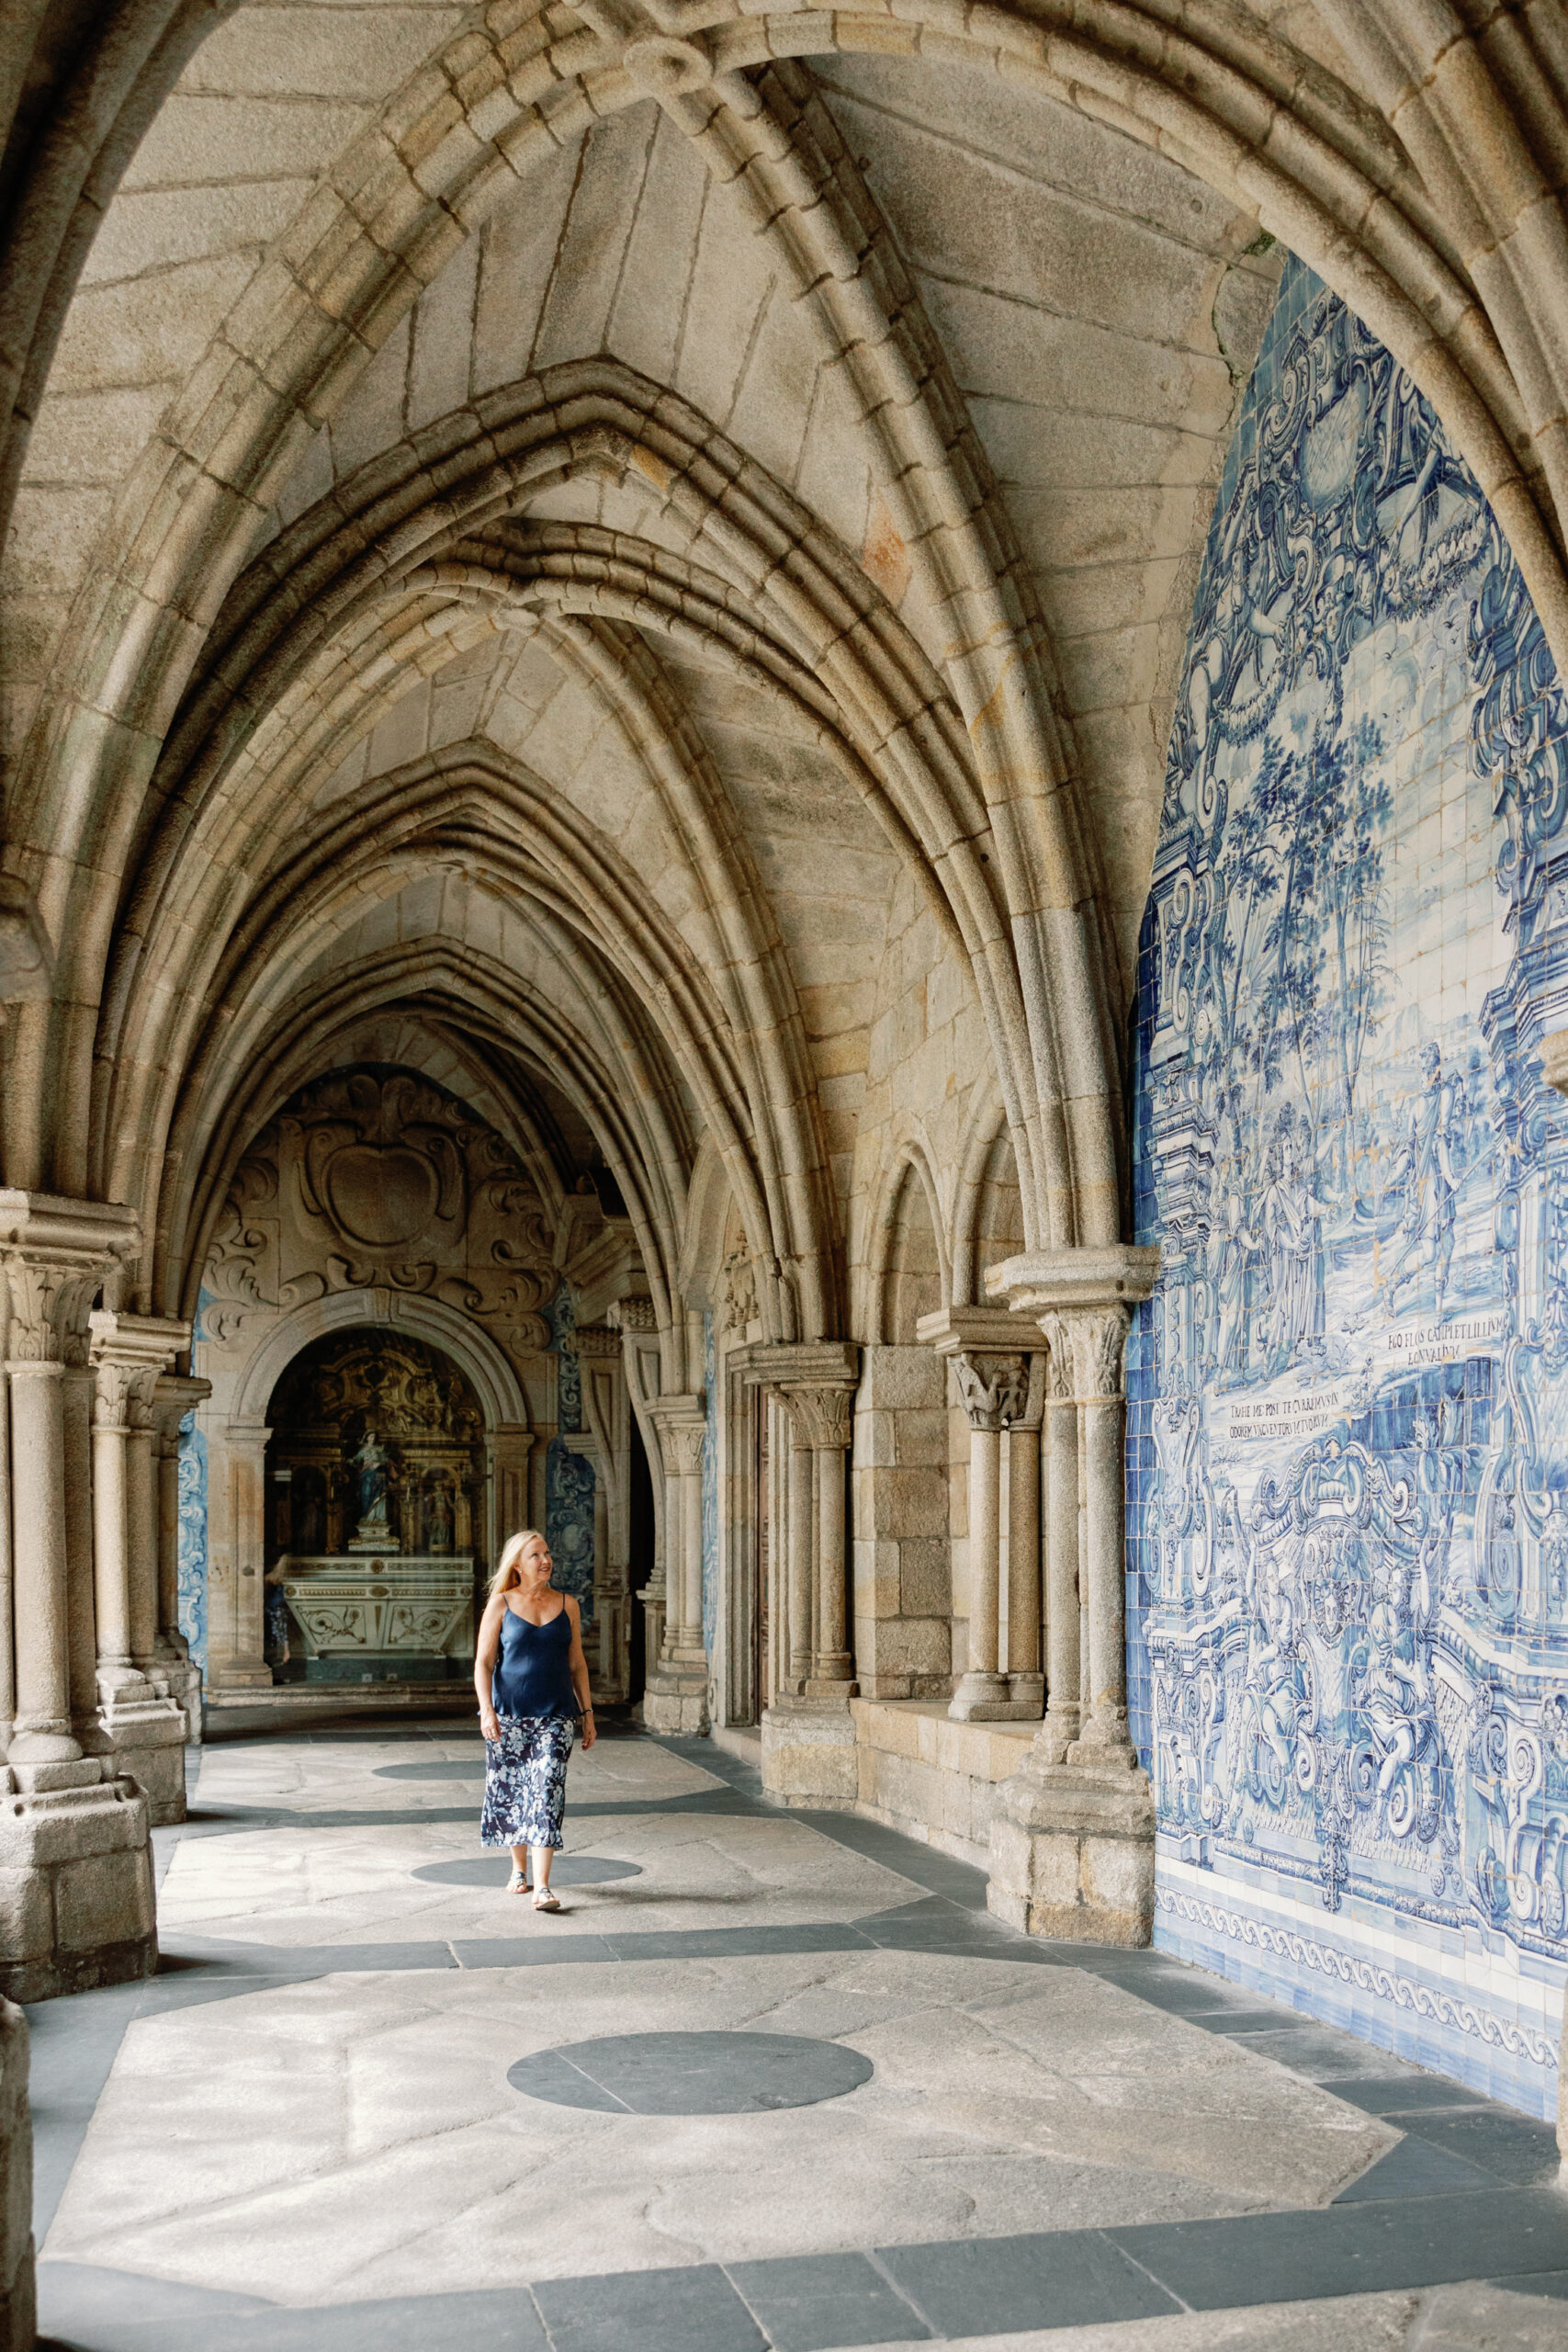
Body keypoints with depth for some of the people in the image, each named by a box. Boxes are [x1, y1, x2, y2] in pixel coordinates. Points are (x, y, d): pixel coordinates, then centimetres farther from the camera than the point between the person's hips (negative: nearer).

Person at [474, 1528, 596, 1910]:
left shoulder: (566, 1605, 7)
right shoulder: (500, 1604, 1)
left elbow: (577, 1664, 12)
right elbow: (483, 1662, -2)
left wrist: (588, 1713, 10)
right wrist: (487, 1710, -13)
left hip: (555, 1715, 1)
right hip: (508, 1714, 0)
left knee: (547, 1793, -10)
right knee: (510, 1793, 8)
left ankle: (541, 1887, -14)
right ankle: (519, 1870, 30)